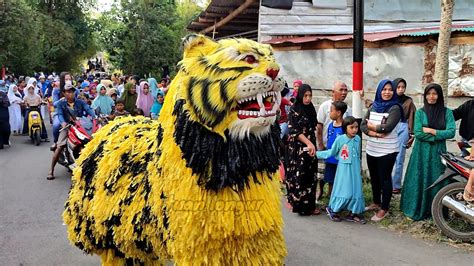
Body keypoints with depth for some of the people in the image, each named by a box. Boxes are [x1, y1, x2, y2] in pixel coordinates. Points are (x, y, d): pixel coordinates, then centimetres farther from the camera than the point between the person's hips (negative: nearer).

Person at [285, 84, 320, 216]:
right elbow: (295, 131, -14)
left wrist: (313, 145, 8)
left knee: (310, 175, 8)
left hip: (310, 147, 6)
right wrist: (309, 143, -21)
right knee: (299, 175, -3)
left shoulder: (311, 108, 10)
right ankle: (301, 205, 5)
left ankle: (309, 205, 17)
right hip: (298, 148, -6)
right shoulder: (294, 110, -8)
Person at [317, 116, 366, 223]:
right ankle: (332, 209, 17)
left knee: (356, 190, 5)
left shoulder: (358, 139, 0)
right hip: (344, 170, -4)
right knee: (343, 191, -3)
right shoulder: (340, 139, -13)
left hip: (355, 170, 4)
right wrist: (317, 153, 1)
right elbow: (331, 152, 0)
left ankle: (354, 213, 18)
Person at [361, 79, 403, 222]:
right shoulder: (373, 107, 8)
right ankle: (376, 203, 33)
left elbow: (387, 127, -22)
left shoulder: (395, 108, -10)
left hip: (387, 151, -6)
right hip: (371, 149, 6)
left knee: (385, 178, 0)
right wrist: (374, 133, -18)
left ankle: (384, 209, 9)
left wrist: (371, 126, -7)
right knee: (374, 177, 17)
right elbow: (363, 126, 0)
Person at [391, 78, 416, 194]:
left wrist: (411, 135, 2)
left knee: (399, 158, -1)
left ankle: (396, 185, 6)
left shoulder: (408, 101, 5)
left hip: (403, 129, -1)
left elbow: (411, 118, 6)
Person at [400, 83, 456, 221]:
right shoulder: (420, 112, 1)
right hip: (421, 152, 0)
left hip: (438, 153, 1)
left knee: (436, 182, 4)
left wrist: (431, 131, -12)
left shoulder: (447, 112, 3)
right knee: (419, 181, 3)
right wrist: (438, 136, -11)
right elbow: (418, 133, -9)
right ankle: (417, 210, 15)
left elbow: (451, 132, -8)